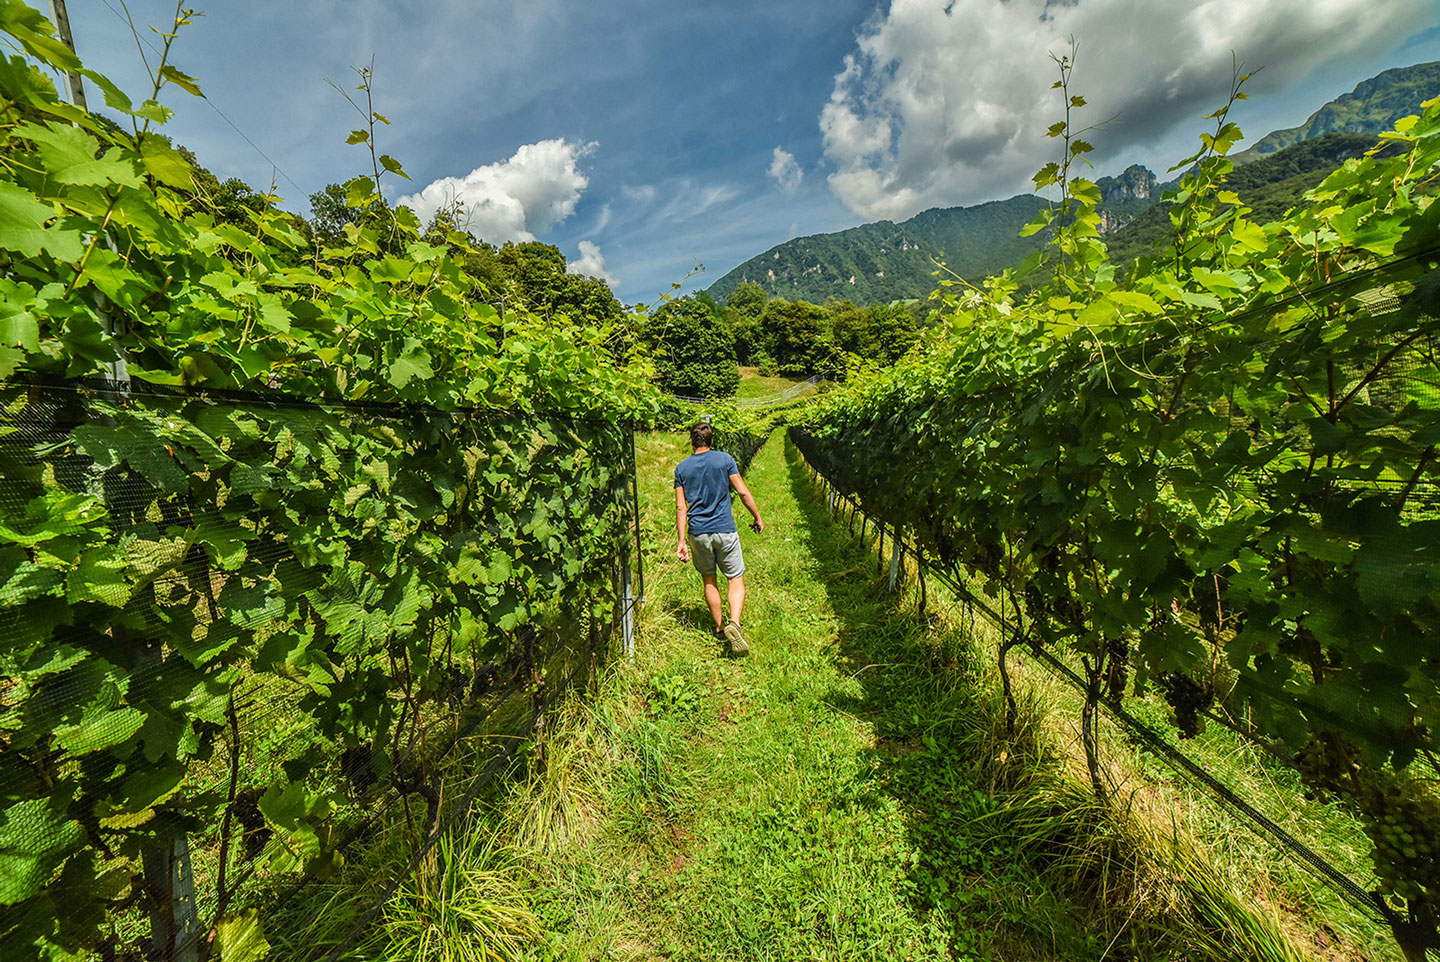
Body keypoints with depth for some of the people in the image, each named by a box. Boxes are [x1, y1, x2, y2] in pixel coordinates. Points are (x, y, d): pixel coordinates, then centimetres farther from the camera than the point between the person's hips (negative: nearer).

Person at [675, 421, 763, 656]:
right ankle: (734, 623, -15)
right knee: (736, 580, 7)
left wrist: (682, 541, 2)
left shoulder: (681, 468, 3)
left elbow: (681, 507, 0)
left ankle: (720, 628, 28)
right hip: (725, 530, -2)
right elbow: (743, 492, -4)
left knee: (709, 581, 17)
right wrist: (757, 518, 8)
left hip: (698, 533, 2)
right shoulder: (724, 459, -2)